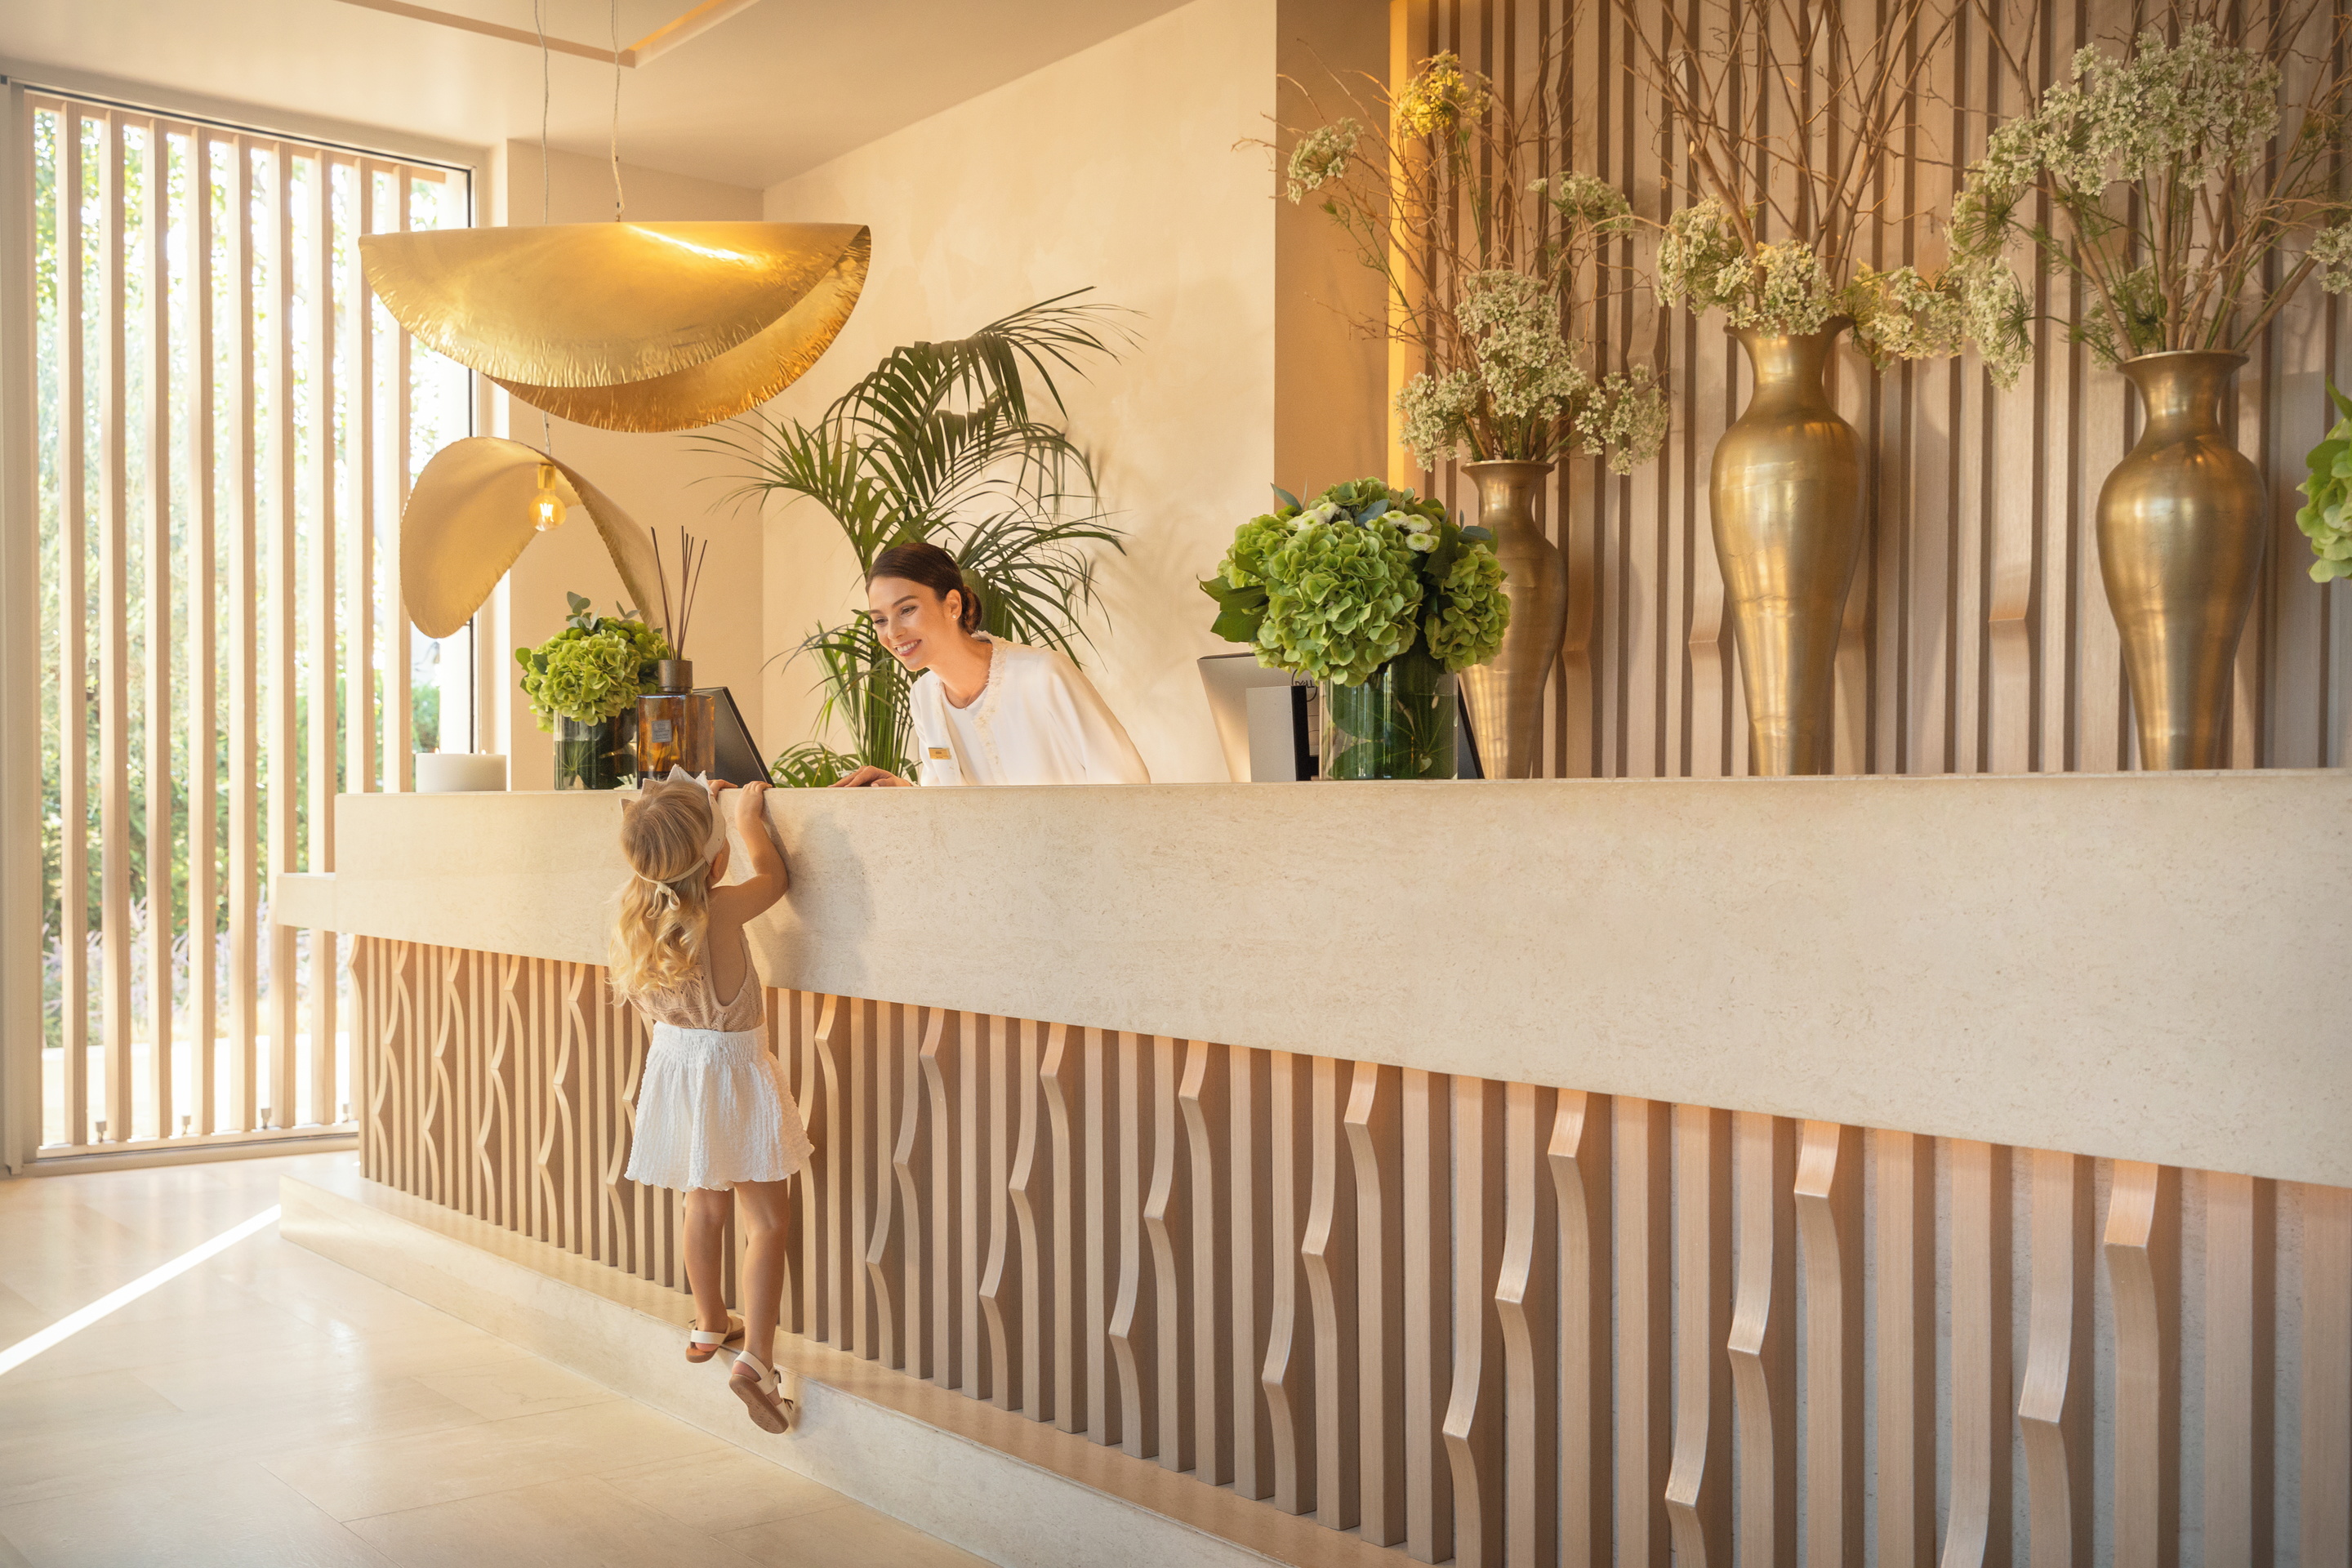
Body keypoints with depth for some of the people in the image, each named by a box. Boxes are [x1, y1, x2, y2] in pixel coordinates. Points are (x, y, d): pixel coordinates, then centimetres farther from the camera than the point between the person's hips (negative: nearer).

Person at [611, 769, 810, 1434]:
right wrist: (746, 817, 11)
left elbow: (678, 877, 18)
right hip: (730, 1068, -6)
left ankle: (710, 1325, 39)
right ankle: (755, 1356, -9)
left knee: (705, 1202, 24)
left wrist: (703, 807, 22)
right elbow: (772, 875, -4)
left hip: (673, 1060, 6)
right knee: (766, 1219, 1)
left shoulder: (637, 911, -5)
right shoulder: (720, 910, -23)